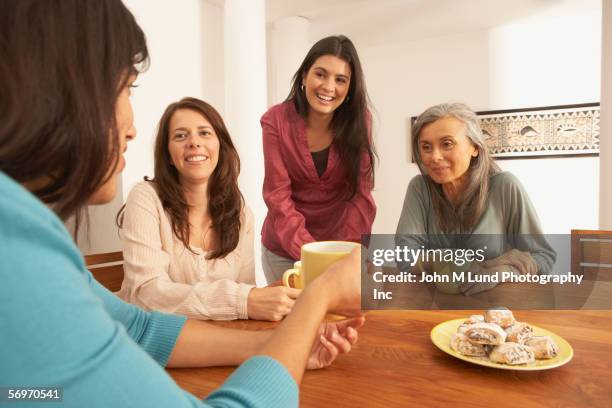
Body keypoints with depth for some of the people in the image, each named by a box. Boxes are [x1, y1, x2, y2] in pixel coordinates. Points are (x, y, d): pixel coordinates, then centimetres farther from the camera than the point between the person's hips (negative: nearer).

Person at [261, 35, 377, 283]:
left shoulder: (359, 120, -10)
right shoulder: (276, 121, -14)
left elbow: (360, 194, -12)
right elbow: (278, 195, -17)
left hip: (340, 243, 1)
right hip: (284, 248, 0)